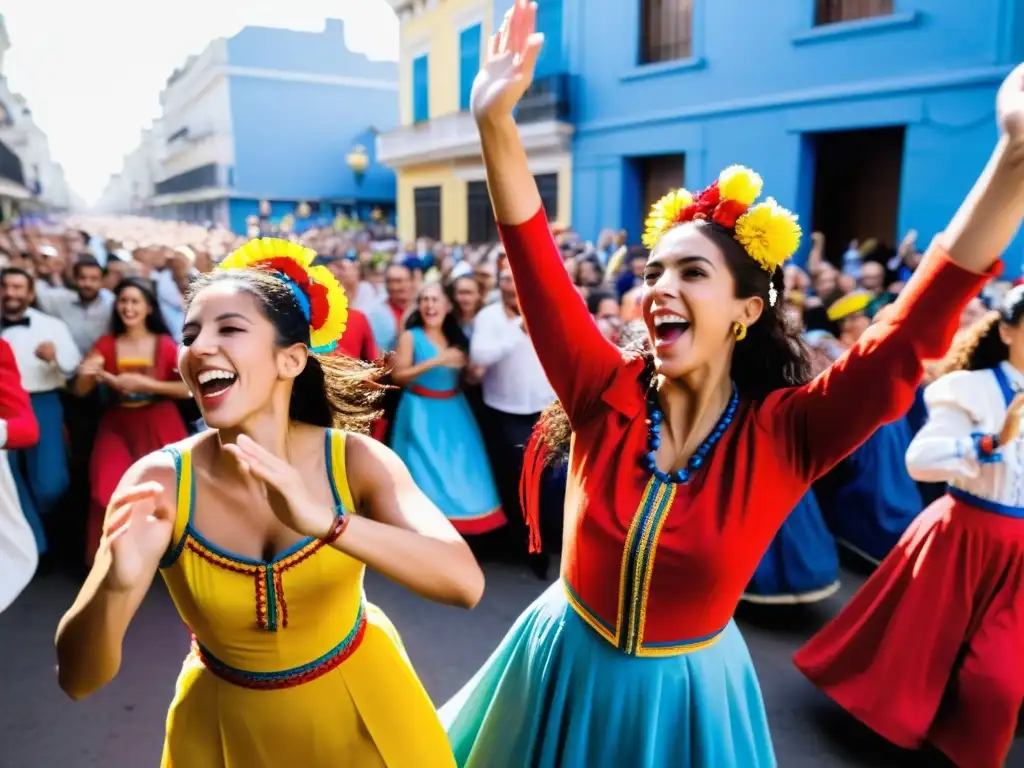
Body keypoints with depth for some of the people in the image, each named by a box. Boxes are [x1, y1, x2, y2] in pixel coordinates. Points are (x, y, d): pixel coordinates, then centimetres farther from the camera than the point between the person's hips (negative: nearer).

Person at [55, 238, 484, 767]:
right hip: (228, 723, 1)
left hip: (357, 702, 0)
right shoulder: (159, 481, -21)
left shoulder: (354, 459, -22)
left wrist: (326, 522, -49)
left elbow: (464, 581, -35)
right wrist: (114, 586, -44)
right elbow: (78, 679, -23)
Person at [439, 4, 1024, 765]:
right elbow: (536, 262, -23)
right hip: (565, 669, 2)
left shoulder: (783, 434, -18)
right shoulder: (606, 393, -15)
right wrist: (495, 122, -33)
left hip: (686, 695, -1)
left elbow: (911, 338, -28)